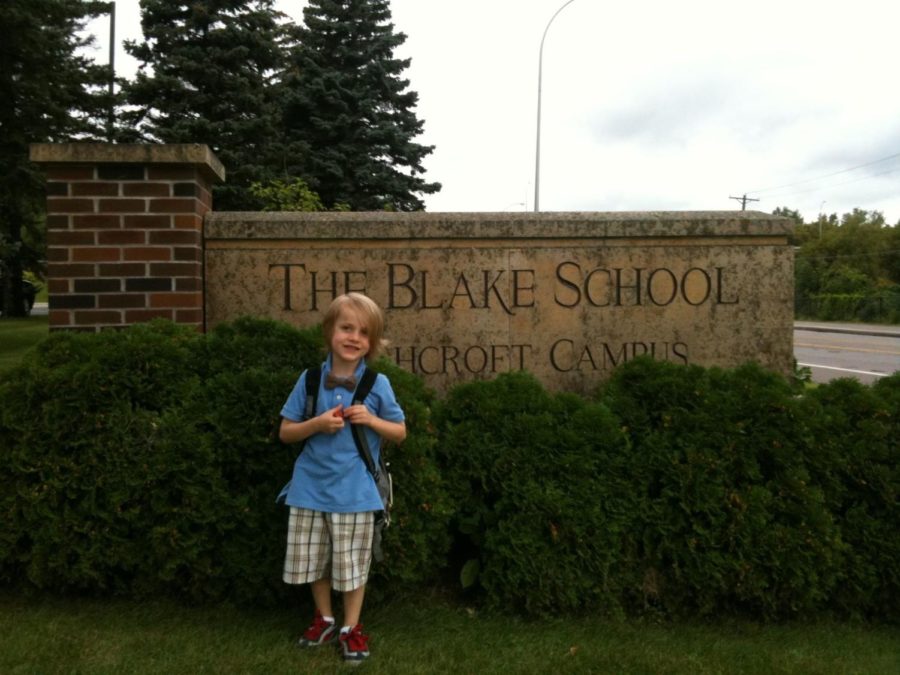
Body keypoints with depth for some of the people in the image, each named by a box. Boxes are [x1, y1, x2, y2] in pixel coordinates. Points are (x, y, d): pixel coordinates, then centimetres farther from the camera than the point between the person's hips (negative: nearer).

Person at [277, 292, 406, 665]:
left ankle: (351, 627, 30)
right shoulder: (310, 379, -4)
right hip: (311, 486, 2)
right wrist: (318, 424, -18)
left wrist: (372, 420, -17)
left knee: (353, 563, 10)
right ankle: (324, 618, 38)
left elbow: (400, 433, 2)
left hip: (354, 490, -2)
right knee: (312, 560, 15)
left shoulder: (378, 384, -7)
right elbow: (285, 432, 1)